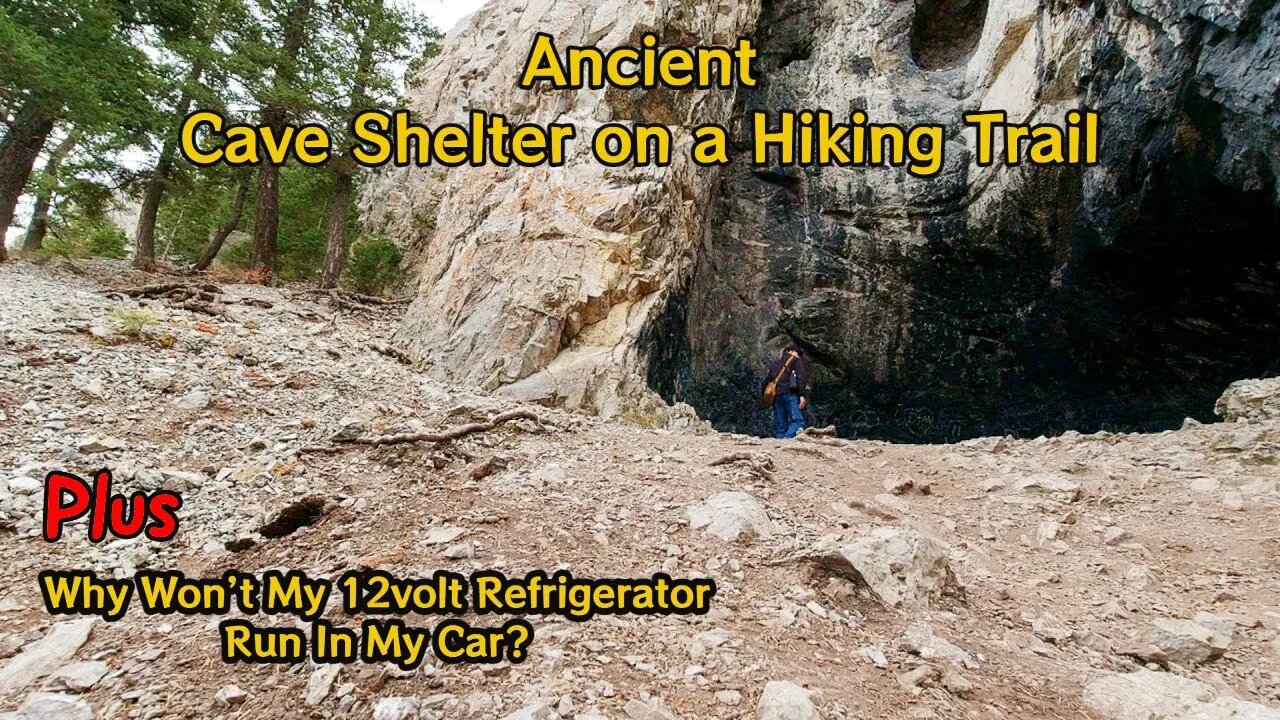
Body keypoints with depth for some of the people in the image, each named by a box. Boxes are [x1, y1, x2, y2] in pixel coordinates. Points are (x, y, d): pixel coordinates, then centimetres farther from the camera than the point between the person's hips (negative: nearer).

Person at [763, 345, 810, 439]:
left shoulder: (775, 364, 29)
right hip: (790, 393, -6)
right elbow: (801, 378, -3)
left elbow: (766, 381, 23)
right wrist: (803, 395, -11)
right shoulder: (797, 360, 13)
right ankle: (788, 438, -40)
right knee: (798, 420, -16)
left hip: (775, 395, 6)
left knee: (780, 426, 5)